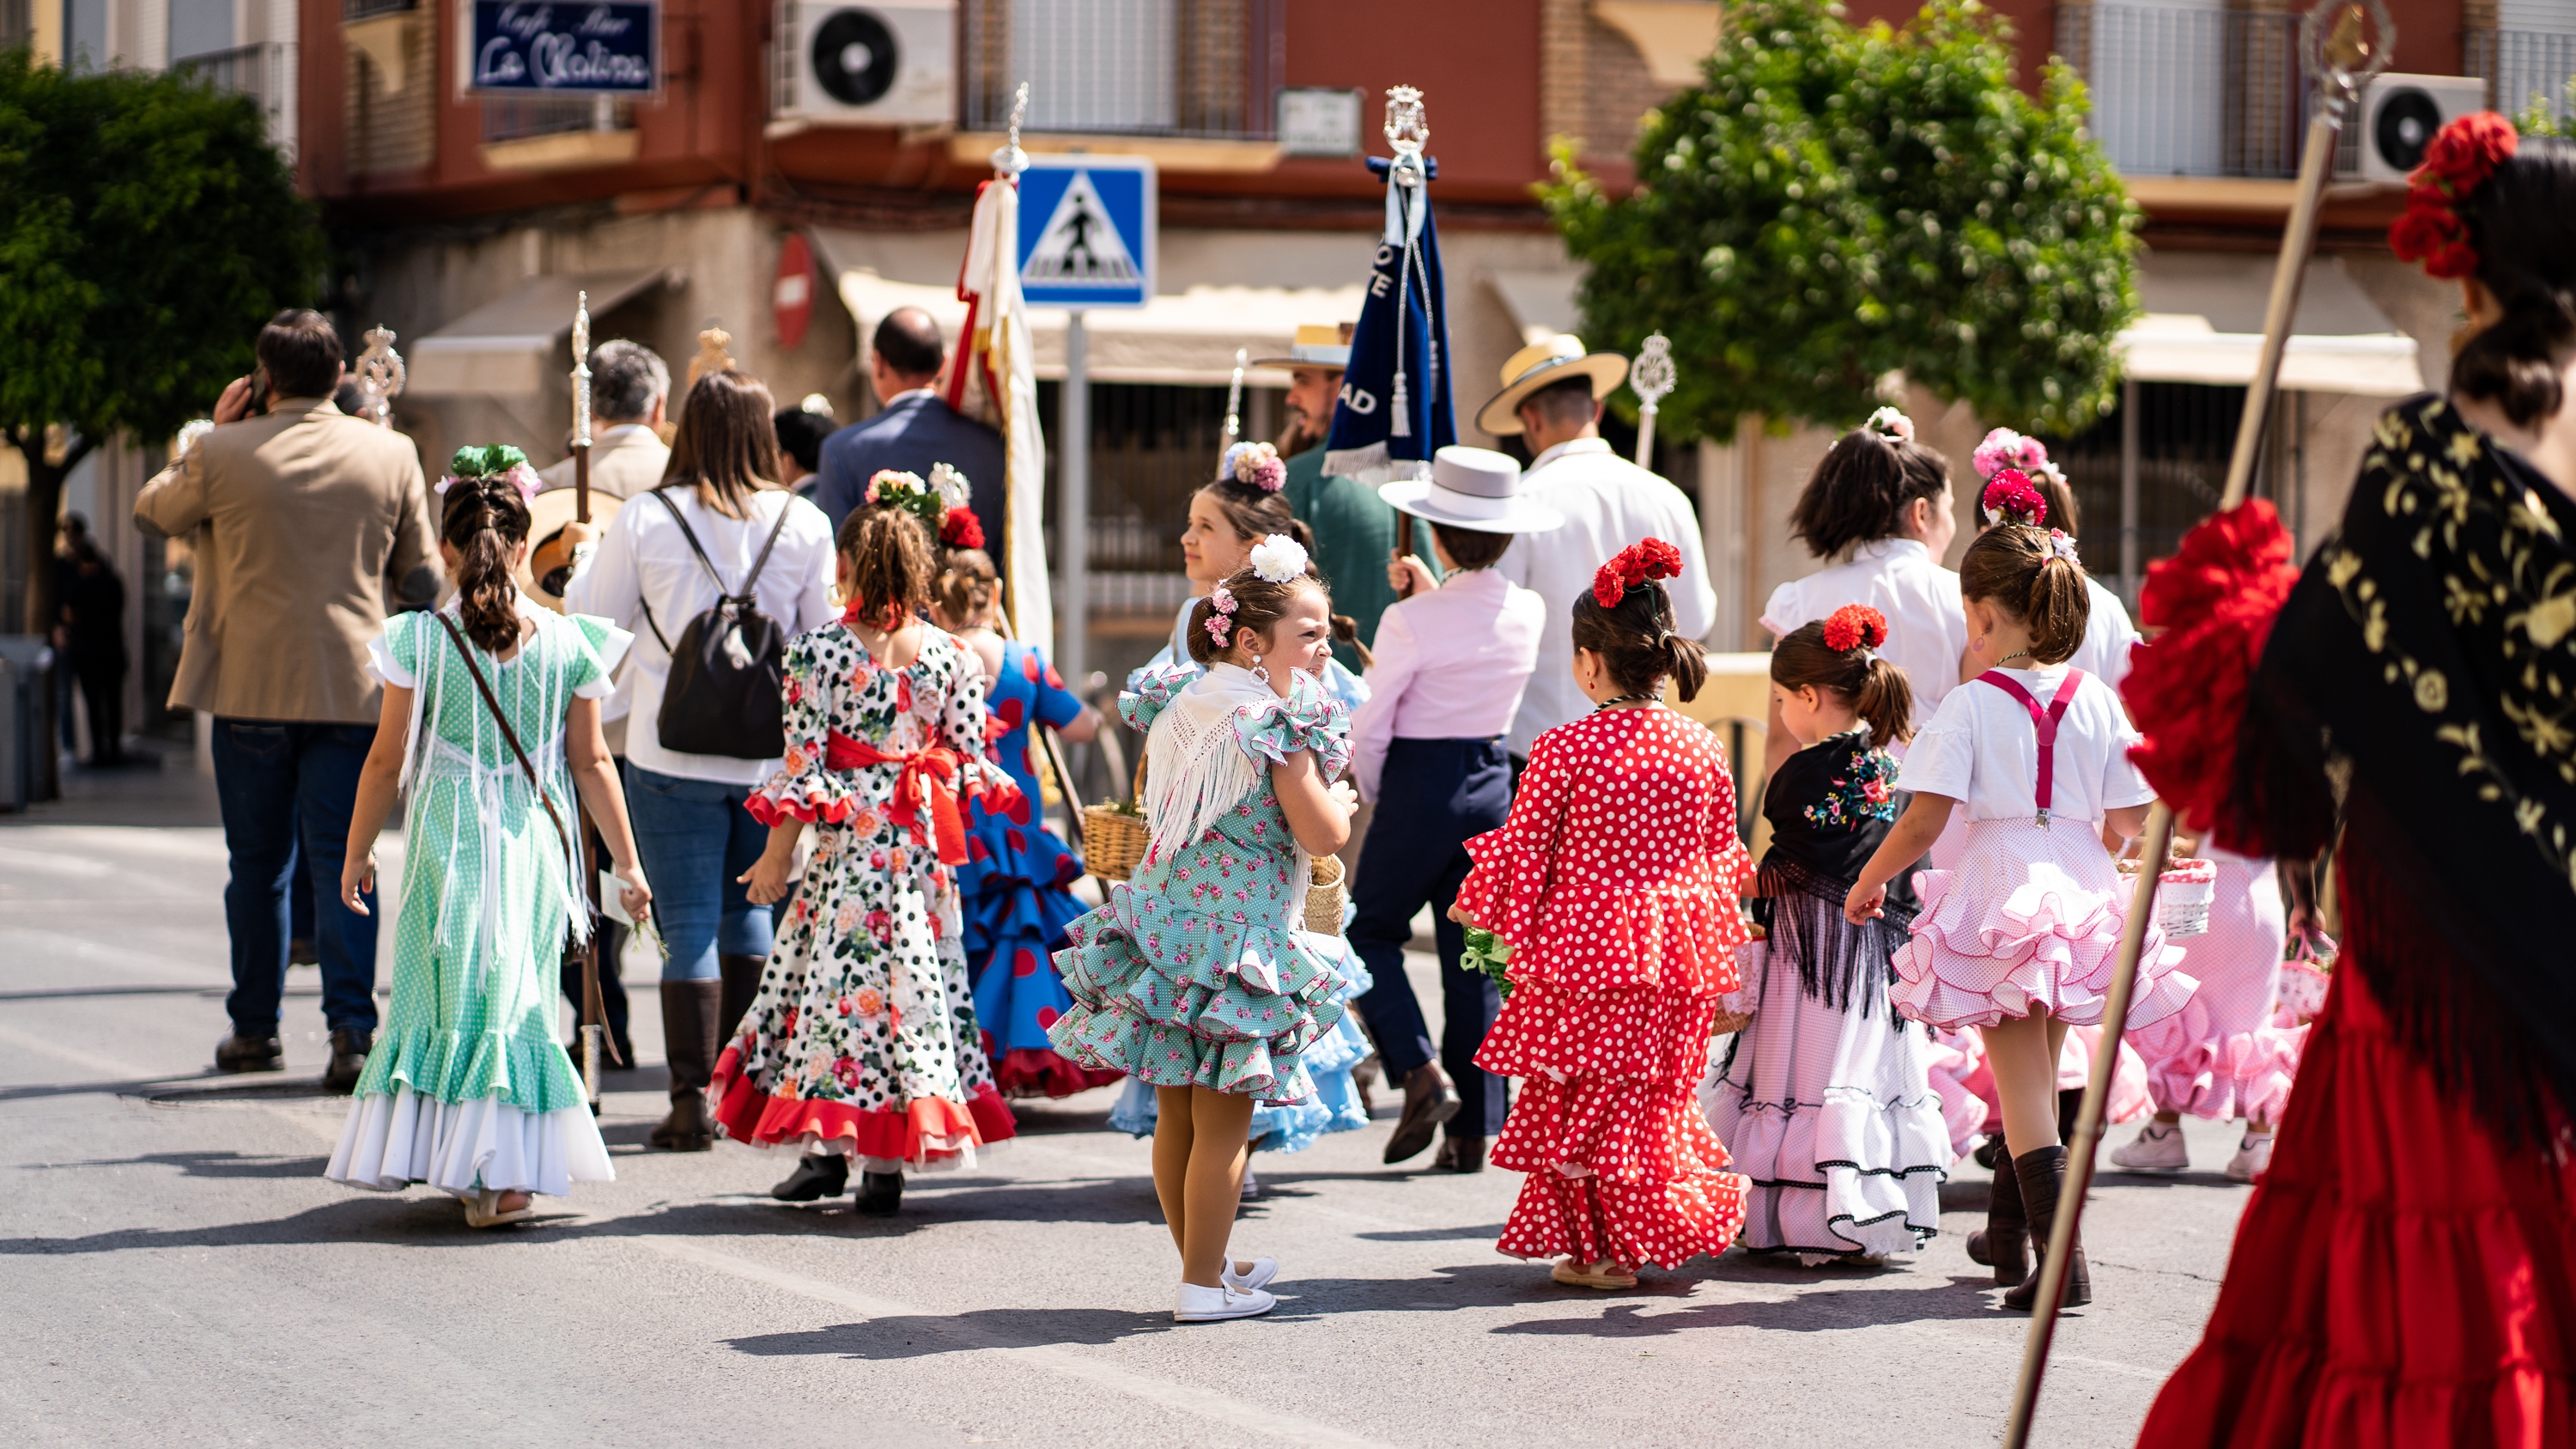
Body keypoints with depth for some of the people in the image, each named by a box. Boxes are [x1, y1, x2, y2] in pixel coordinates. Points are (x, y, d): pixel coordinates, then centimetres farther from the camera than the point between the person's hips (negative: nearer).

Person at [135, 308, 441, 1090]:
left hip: (250, 687, 0)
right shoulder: (392, 455, -2)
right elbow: (423, 578, 4)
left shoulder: (224, 454, -6)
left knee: (257, 863, 11)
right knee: (342, 858, 1)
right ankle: (351, 1031, -9)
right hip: (352, 689, 0)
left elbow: (152, 512, 13)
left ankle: (255, 1028, 19)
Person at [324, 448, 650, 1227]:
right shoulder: (568, 642, -1)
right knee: (520, 999, 10)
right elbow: (591, 763, 3)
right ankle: (508, 1173, 9)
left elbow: (387, 762, -2)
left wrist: (357, 852, 10)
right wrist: (626, 864, 11)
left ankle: (477, 1167, 2)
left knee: (450, 994, 6)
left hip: (449, 837, -2)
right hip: (536, 842, 2)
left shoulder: (420, 640, -7)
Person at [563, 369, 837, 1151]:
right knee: (751, 913, 18)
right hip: (775, 753, 2)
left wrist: (586, 556, 21)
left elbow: (591, 618, 3)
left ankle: (692, 1101, -2)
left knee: (689, 926, 1)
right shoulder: (803, 524, -3)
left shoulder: (644, 519, -8)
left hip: (674, 755, -2)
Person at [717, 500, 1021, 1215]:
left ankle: (827, 1146, 11)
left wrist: (777, 855, -2)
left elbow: (802, 761, -9)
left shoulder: (817, 650, -9)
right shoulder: (951, 655, -1)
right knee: (912, 983, 7)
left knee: (836, 980, 8)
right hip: (923, 853, 3)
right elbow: (969, 761, 1)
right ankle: (886, 1162, 7)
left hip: (845, 842, -3)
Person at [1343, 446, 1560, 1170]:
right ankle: (1472, 1130, 10)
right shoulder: (1528, 613, -1)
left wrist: (1370, 792, 7)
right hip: (1493, 783, 5)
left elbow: (1371, 728, -9)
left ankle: (1421, 1071, -6)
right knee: (1472, 954, 10)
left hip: (1422, 784, -5)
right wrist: (1430, 592, 26)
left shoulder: (1413, 622, -16)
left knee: (1372, 929, 13)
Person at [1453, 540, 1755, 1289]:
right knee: (1656, 1098, 15)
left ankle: (1600, 1249, 8)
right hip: (1677, 956, 4)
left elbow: (1522, 856, -5)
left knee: (1581, 1103, 6)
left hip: (1584, 948, -4)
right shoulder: (1703, 750, 1)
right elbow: (1723, 858, 10)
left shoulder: (1562, 750, -11)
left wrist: (1476, 908, 13)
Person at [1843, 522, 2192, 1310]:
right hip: (2080, 888, 5)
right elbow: (2134, 817, 4)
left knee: (2023, 1084, -3)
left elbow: (1923, 822, -13)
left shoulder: (1970, 705, -9)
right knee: (2039, 1074, 21)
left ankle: (2062, 1259, -14)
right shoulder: (2097, 702, 2)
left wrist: (1868, 882, 3)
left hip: (1999, 888, -5)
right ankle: (2009, 1236, 37)